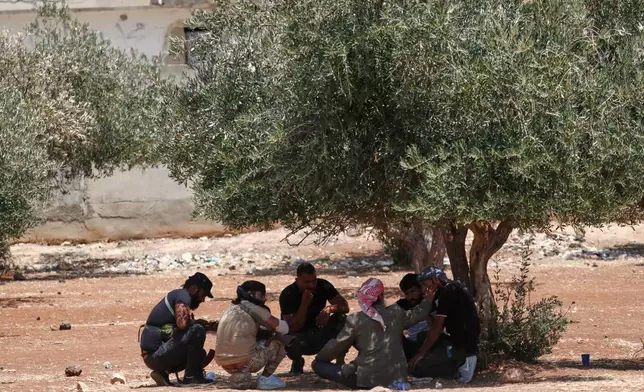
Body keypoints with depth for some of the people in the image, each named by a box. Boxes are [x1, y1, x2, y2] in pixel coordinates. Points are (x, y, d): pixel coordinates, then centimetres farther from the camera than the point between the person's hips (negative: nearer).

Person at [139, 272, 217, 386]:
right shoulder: (183, 295, -7)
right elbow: (182, 323, -26)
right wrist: (198, 322, -5)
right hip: (156, 355, -10)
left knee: (199, 353, 24)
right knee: (197, 330, -17)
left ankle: (162, 372, 8)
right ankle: (192, 376, -11)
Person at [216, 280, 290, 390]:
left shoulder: (231, 310, 19)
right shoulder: (252, 308, -3)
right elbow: (284, 328, 1)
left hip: (225, 365, 7)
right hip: (244, 362, -7)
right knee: (279, 341, 11)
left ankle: (239, 376, 14)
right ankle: (265, 378, 6)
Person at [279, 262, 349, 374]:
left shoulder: (323, 286, -8)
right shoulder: (288, 295, -20)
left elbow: (345, 306, -13)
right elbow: (293, 328, -26)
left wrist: (330, 308, -34)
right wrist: (305, 304, -33)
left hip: (319, 336, 3)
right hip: (299, 336, -3)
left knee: (342, 318, -22)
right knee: (292, 342, -39)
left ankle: (340, 362, -16)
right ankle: (297, 361, 0)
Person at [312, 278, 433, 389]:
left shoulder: (356, 320, -6)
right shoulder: (396, 313, 4)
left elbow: (338, 346, 0)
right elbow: (417, 313, 22)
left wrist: (318, 359, 17)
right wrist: (428, 300, 41)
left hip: (367, 379, -5)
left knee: (319, 365, 4)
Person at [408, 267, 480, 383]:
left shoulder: (447, 292, -14)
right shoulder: (451, 289, 15)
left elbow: (437, 327, -16)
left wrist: (421, 353, -12)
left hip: (462, 346, -10)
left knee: (416, 367, -15)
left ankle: (461, 364, -6)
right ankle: (462, 361, 9)